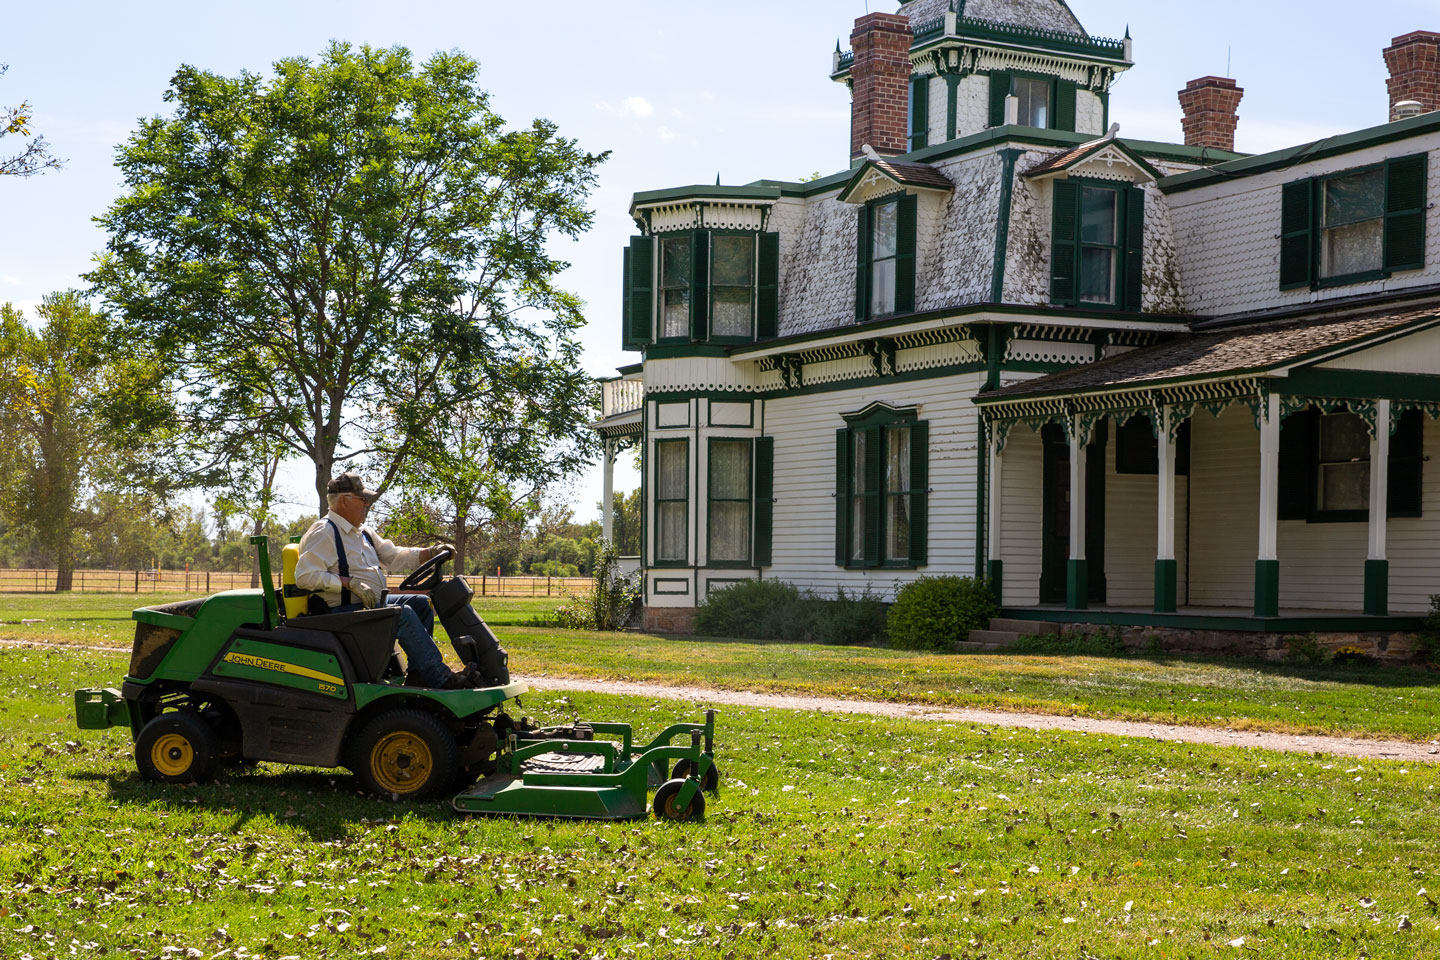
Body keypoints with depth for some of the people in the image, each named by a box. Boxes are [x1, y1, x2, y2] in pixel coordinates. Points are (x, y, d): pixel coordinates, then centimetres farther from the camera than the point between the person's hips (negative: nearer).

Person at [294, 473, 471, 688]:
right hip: (343, 611, -11)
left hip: (373, 603, 11)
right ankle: (441, 679, -26)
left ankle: (417, 674, -1)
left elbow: (392, 555, 26)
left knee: (422, 603, 7)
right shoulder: (323, 532, -12)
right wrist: (350, 582, -24)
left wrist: (431, 552, 11)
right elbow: (304, 576, -22)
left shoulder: (362, 532, 19)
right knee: (402, 613, -25)